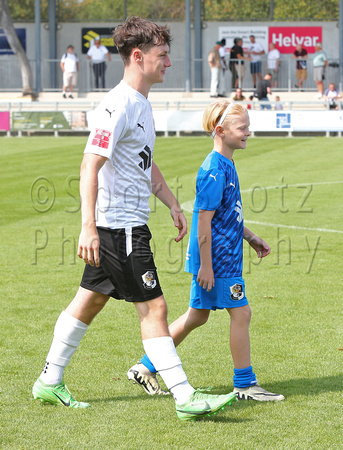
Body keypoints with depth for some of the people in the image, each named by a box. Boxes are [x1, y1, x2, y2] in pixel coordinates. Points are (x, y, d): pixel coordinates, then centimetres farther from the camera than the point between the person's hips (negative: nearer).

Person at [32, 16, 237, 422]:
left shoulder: (142, 104, 14)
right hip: (119, 226, -10)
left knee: (90, 299, 15)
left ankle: (49, 382, 24)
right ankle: (185, 398, -6)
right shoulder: (117, 106, -18)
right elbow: (90, 165, -23)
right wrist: (88, 227, -27)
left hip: (128, 225, 10)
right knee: (153, 308, -8)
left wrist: (173, 205, 22)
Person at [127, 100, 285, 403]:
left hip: (218, 256, 10)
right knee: (241, 313, -3)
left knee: (198, 315, 15)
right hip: (217, 258, -10)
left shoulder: (226, 165, 12)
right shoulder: (215, 170, -19)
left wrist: (250, 237, 24)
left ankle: (148, 366, 23)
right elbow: (204, 220, -20)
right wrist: (206, 265, -20)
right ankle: (245, 384, 7)